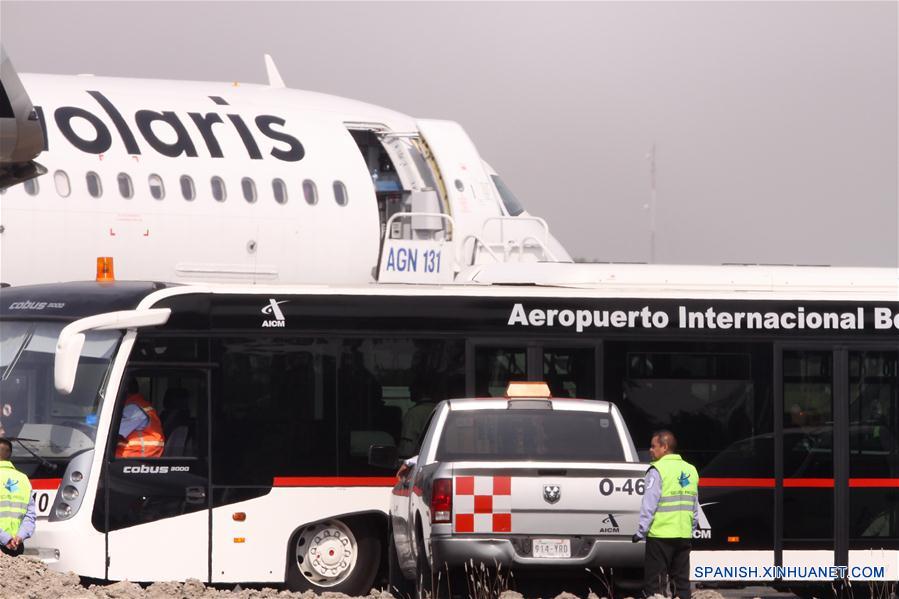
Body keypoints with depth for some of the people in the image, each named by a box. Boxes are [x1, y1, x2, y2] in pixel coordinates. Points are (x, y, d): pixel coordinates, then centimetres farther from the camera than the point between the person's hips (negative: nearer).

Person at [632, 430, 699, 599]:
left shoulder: (657, 471, -9)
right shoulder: (690, 471, 13)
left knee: (654, 584, -4)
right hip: (684, 535, 7)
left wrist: (640, 531, -8)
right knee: (682, 580, 11)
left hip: (661, 534, -7)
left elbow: (649, 505, -12)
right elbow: (695, 507, 18)